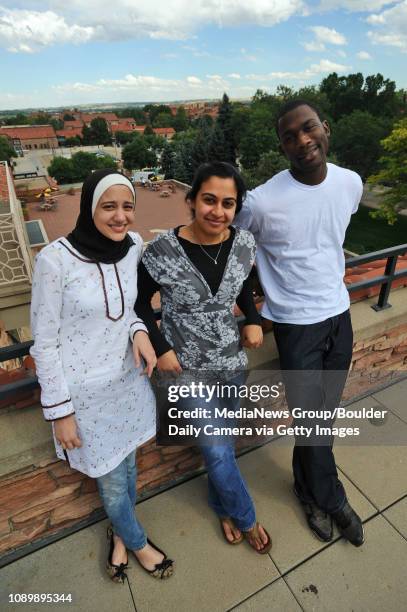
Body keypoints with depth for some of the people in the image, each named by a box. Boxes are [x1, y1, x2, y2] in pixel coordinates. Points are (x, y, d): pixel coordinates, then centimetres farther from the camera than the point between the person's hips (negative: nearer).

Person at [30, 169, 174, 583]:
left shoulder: (133, 246, -6)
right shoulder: (55, 259, -21)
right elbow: (44, 342, -14)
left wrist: (139, 330, -11)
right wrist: (59, 411, -10)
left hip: (128, 378, 5)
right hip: (84, 391, -4)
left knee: (127, 463, 23)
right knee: (112, 478, 16)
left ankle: (119, 534, 54)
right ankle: (137, 543, 47)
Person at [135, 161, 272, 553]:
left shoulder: (244, 243, -9)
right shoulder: (162, 250, -21)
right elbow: (140, 302, -6)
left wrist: (253, 319, -2)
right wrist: (161, 348, -13)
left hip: (231, 359, 4)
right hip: (187, 366, -3)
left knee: (221, 439, 22)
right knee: (217, 449, 5)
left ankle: (222, 504, 52)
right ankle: (245, 517, 38)